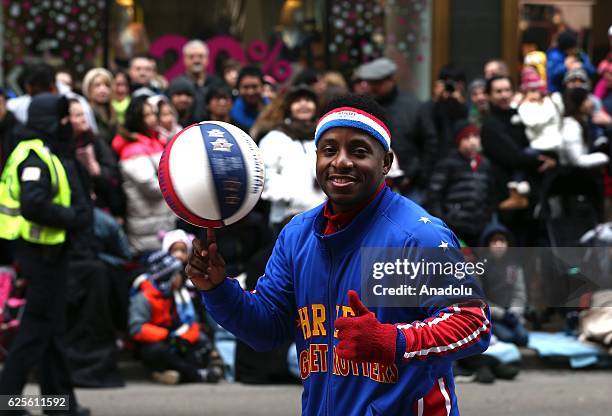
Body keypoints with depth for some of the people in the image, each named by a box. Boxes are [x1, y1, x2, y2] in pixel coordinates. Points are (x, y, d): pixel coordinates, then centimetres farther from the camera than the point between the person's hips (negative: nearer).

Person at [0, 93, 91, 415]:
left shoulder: (50, 154, 16)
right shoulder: (35, 156, -18)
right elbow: (32, 205, -28)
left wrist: (79, 210, 5)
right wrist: (71, 218, -19)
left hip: (50, 249, 11)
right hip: (41, 251, -11)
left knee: (53, 327, 14)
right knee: (38, 325, -6)